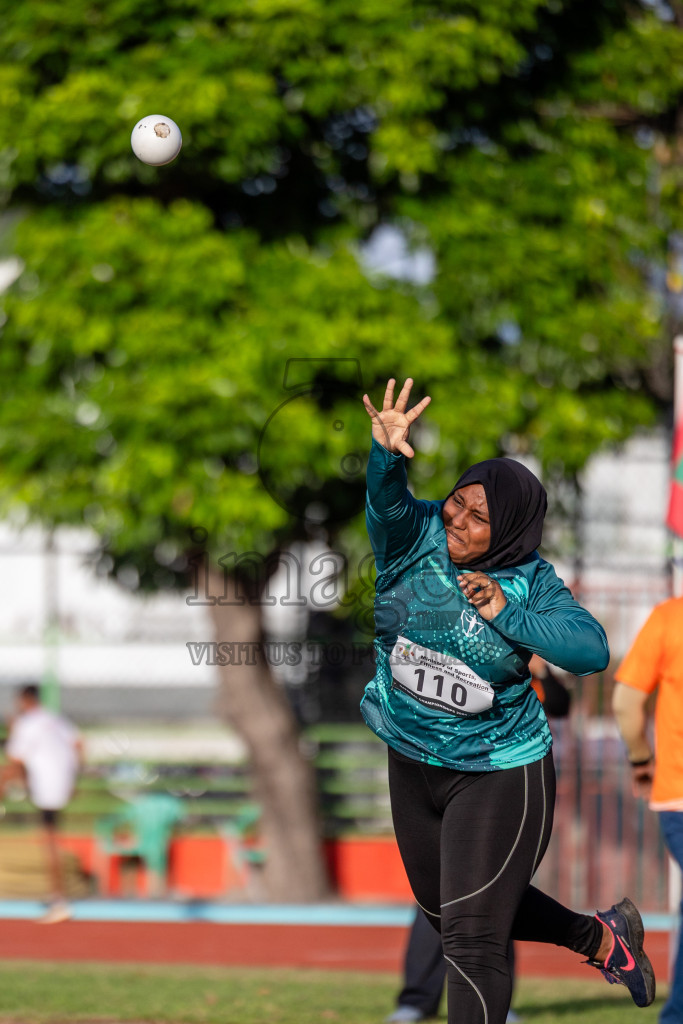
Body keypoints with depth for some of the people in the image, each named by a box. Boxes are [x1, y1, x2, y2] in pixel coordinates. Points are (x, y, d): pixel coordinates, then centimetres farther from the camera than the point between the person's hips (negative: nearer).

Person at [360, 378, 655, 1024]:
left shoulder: (531, 582, -14)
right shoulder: (415, 538, -10)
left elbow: (592, 651, -23)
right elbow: (385, 504, -31)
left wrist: (507, 614, -30)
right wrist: (386, 453, -53)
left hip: (500, 775, -6)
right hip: (412, 762, 6)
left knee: (470, 935, -10)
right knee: (444, 908, 26)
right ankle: (603, 938, 46)